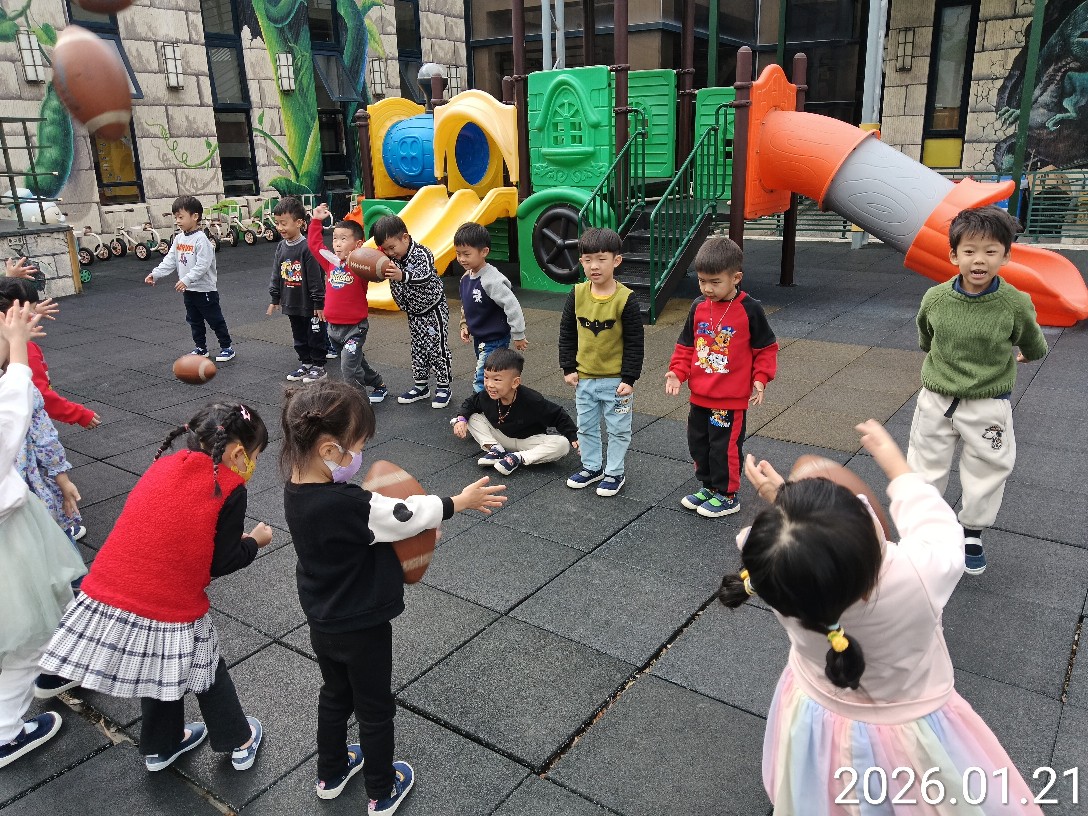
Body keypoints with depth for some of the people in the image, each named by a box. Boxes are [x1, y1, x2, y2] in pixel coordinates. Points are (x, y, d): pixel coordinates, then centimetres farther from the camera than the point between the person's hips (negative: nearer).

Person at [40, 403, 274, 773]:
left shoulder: (162, 466, 5)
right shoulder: (229, 490, -12)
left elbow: (162, 534, 13)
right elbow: (221, 563, -9)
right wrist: (255, 541, 9)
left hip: (108, 595, 5)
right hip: (170, 614, -5)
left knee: (160, 670, 28)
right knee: (207, 670, 20)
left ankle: (161, 746, 47)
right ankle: (239, 742, 37)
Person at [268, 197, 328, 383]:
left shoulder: (307, 247, -17)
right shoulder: (281, 247, 5)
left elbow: (316, 277, -16)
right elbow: (276, 275, 13)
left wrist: (319, 303, -15)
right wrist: (275, 298, 14)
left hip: (310, 305, -7)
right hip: (291, 303, 7)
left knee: (316, 335, 6)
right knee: (299, 336, 17)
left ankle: (318, 366, 18)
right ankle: (305, 363, 29)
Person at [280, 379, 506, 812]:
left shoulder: (297, 490, -9)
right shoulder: (347, 504, -35)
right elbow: (409, 515, -22)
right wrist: (461, 501, -9)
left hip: (322, 624, 7)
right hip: (362, 628, -7)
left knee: (335, 695, 29)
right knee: (375, 710, 16)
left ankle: (331, 774, 49)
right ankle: (382, 792, 37)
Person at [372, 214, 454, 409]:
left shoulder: (421, 253, -25)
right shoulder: (392, 258, -5)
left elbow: (425, 276, -42)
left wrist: (402, 276, -60)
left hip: (433, 309, -7)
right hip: (413, 312, 7)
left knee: (437, 348, -2)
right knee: (418, 348, 14)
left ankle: (443, 387, 8)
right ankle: (421, 386, 24)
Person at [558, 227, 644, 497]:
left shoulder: (625, 299, -16)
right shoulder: (577, 294, -5)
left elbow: (634, 342, -12)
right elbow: (567, 333, 5)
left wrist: (629, 378, -13)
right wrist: (568, 368, 2)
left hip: (616, 380, -4)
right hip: (584, 378, 4)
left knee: (617, 429, 10)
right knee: (586, 426, 17)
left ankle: (614, 472, 25)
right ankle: (591, 467, 34)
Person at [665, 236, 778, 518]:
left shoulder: (749, 310, -11)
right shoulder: (699, 307, 1)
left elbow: (766, 349, -3)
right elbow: (686, 346, 9)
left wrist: (760, 380, -12)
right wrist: (677, 373, -3)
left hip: (731, 399, -6)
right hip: (699, 396, 6)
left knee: (725, 447, 3)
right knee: (698, 444, 17)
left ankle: (728, 495, 22)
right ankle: (709, 486, 36)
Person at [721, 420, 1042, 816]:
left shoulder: (780, 587, -33)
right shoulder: (923, 576, -39)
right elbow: (934, 520, -16)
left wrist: (778, 502, 0)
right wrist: (890, 454, -5)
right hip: (905, 737, -2)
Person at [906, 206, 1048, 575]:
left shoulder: (1015, 303, -17)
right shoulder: (935, 298, -12)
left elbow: (1033, 347, 4)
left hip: (989, 405, -1)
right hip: (936, 400, 1)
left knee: (987, 472, 13)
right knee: (925, 468, 13)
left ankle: (972, 533, 34)